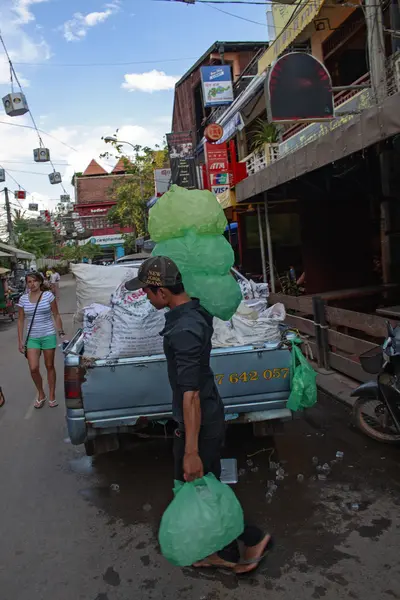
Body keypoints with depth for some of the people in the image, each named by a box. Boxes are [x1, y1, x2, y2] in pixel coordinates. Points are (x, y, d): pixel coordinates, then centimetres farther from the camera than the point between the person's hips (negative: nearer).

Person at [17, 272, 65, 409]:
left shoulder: (48, 296, -5)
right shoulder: (23, 299, 0)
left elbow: (56, 315, 1)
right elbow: (21, 320, 6)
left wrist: (61, 332, -3)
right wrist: (20, 340, 4)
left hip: (48, 336, -2)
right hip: (32, 338, 2)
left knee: (49, 366, 9)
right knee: (33, 368, -4)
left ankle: (52, 396, 23)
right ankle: (41, 395, 20)